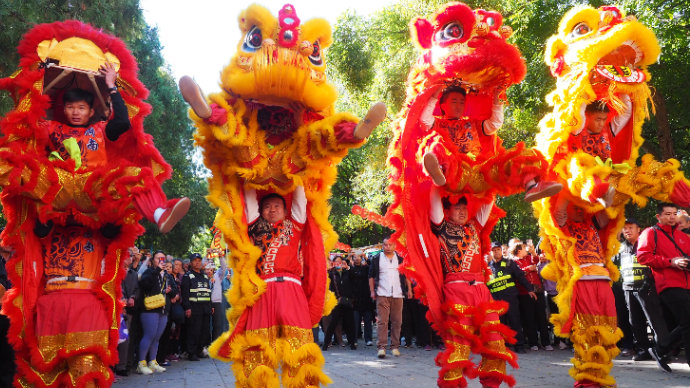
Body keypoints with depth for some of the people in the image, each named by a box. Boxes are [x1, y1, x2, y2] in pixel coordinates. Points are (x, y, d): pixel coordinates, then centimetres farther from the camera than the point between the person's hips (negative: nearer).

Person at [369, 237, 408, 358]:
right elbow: (371, 276, 8)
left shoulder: (400, 259, 11)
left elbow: (406, 276, 16)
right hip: (382, 295, -2)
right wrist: (372, 291, 1)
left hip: (397, 295, 2)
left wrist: (409, 290, 7)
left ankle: (395, 346, 15)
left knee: (397, 321, 5)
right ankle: (381, 347, -7)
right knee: (382, 321, -8)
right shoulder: (376, 259, 6)